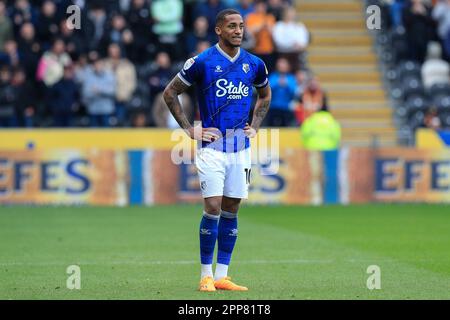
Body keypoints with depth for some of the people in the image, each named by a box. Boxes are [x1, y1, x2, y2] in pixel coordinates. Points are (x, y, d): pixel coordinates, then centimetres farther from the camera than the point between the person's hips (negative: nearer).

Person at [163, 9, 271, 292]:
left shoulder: (254, 64, 7)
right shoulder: (202, 62, -7)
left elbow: (265, 95, 27)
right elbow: (171, 93, 1)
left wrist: (255, 126, 14)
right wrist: (190, 129, -3)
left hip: (241, 147, 5)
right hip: (212, 145, -4)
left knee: (231, 211, 6)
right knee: (213, 209, -10)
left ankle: (222, 275, 10)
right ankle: (206, 275, -2)